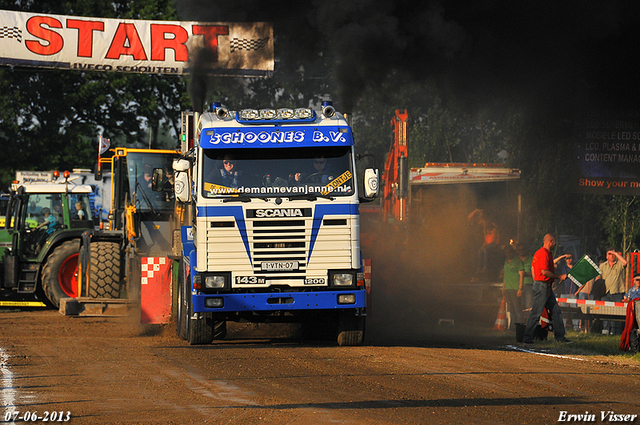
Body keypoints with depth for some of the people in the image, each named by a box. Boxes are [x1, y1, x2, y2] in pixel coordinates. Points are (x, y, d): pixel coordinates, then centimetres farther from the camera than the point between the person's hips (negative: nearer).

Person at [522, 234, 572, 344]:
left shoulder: (538, 252, 17)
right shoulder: (544, 253, -16)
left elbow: (532, 268, 21)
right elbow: (544, 271, -22)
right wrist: (559, 277, -14)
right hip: (543, 286, -11)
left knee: (556, 311, 11)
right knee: (536, 312, -7)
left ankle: (560, 336, 14)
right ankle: (527, 338, -4)